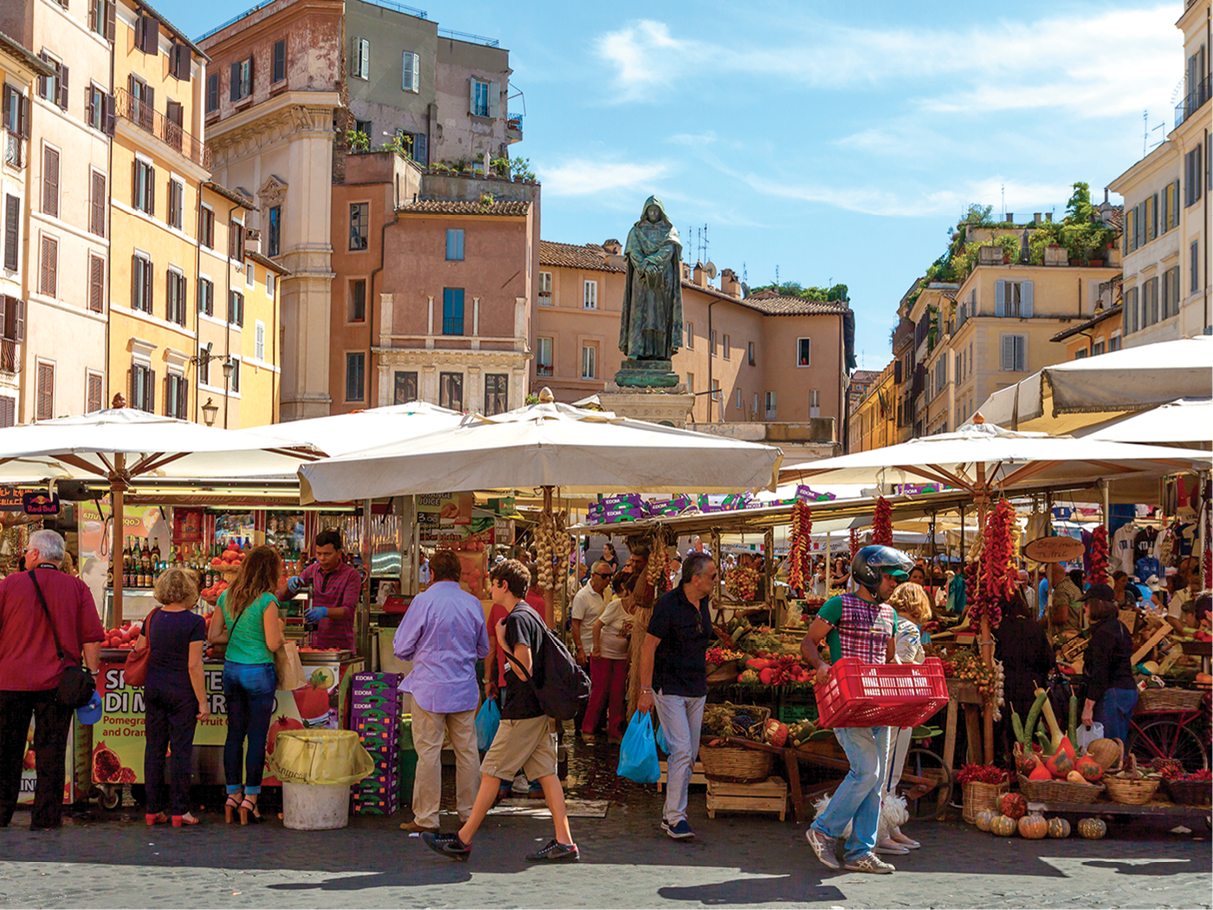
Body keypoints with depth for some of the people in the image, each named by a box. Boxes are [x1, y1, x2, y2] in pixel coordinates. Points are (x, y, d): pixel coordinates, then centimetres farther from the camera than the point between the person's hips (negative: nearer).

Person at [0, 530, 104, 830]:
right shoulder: (77, 588, 2)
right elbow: (92, 637, -1)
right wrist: (92, 674, 4)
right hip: (57, 682, 0)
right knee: (51, 752, 4)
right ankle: (46, 817, 3)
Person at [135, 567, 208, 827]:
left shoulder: (152, 618, 4)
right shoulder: (194, 622, -12)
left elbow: (138, 651, 12)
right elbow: (194, 665, -14)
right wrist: (202, 701, -9)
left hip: (153, 688, 5)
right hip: (181, 692, -5)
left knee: (154, 748, 9)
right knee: (181, 749, 1)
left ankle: (153, 810, 12)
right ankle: (179, 810, 4)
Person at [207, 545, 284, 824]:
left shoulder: (226, 597, 4)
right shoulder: (267, 601, -14)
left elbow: (214, 635, 8)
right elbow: (273, 644, -15)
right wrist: (279, 627, 4)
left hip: (231, 670, 6)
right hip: (258, 672, -6)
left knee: (234, 734, 12)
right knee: (257, 737, 2)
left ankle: (233, 795, 17)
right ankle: (250, 799, 5)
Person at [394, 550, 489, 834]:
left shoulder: (423, 601, -10)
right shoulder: (473, 603, 4)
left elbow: (401, 648, -4)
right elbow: (483, 649, 15)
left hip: (430, 689, -4)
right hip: (465, 689, 4)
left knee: (428, 752, 0)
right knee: (466, 750, 11)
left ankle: (426, 817, 4)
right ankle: (469, 812, 18)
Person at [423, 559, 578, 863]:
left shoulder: (517, 619, -14)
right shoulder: (533, 615, 15)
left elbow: (524, 671, -19)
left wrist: (502, 642, -13)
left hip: (522, 713, -9)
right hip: (540, 710, 9)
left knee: (491, 773, -2)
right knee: (546, 773, 6)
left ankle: (463, 841, 5)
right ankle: (564, 842, 2)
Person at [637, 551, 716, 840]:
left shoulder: (702, 603, 7)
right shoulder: (668, 603, -16)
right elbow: (648, 647, -13)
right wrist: (646, 691, -14)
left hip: (696, 690, 7)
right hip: (669, 689, -7)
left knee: (690, 755, 8)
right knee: (681, 751, -14)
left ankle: (670, 814, 16)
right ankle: (675, 817, -9)